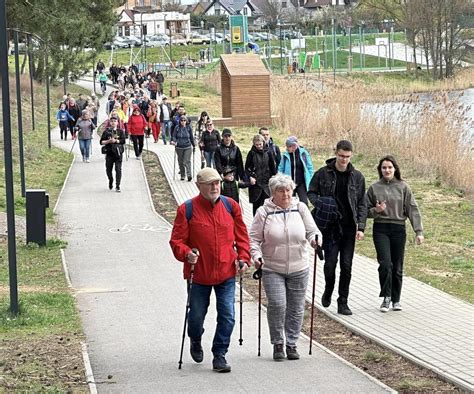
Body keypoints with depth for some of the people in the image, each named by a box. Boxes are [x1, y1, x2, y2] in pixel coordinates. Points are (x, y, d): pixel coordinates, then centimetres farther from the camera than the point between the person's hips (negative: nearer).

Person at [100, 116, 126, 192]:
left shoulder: (120, 131, 5)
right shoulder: (106, 132, 5)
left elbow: (123, 140, -4)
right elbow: (101, 142, 2)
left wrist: (116, 141, -17)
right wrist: (108, 141, -14)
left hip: (118, 152, -1)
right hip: (109, 152, 1)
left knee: (118, 169, -8)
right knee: (108, 169, 9)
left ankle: (117, 186, -6)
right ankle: (110, 182, 36)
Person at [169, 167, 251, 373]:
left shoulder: (231, 206, 2)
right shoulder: (187, 210, -8)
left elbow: (241, 235, 11)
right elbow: (177, 240, -5)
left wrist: (243, 258, 0)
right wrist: (186, 254, -24)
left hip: (227, 273, 2)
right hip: (199, 273, -2)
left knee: (227, 316, -4)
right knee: (196, 315, 11)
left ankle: (219, 355, 9)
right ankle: (195, 341, 43)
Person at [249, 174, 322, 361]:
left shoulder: (300, 208, 5)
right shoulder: (264, 212, -2)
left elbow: (312, 230, 5)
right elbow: (254, 239, 1)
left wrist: (315, 239, -17)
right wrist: (256, 256, -16)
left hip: (299, 269, 3)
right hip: (272, 269, -3)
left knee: (296, 308, 6)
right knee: (277, 304, -13)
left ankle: (292, 344, 19)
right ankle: (277, 344, 2)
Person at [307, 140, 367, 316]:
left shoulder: (357, 176, 5)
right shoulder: (323, 173, 0)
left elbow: (362, 204, 7)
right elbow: (311, 192, 10)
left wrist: (361, 227, -2)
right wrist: (320, 205, -11)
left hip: (349, 227, 2)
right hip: (330, 226, -2)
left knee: (346, 265, 1)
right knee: (330, 262, -7)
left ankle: (343, 302, 11)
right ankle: (328, 291, 22)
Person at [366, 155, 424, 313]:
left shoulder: (403, 187, 2)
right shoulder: (374, 188, 4)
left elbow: (412, 209, 0)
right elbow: (366, 211, 10)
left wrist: (418, 231, -7)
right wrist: (376, 210, -13)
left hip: (398, 229, 1)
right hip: (380, 229, -1)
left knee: (397, 267, 6)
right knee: (385, 263, -15)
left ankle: (396, 299, 20)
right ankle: (386, 298, -4)